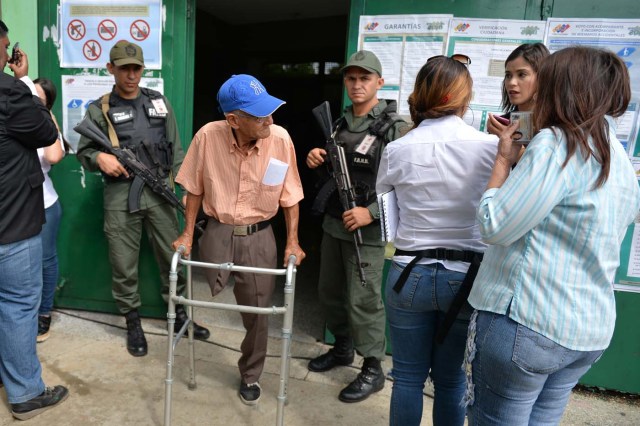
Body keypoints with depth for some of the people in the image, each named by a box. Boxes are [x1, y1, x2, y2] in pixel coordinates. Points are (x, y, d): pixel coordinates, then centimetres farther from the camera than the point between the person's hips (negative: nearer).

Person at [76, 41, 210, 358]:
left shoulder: (160, 102, 10)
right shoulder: (99, 110, 4)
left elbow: (175, 148, 10)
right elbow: (83, 152, 7)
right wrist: (99, 158, -15)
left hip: (159, 191, 2)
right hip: (120, 196, -1)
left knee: (173, 257, 8)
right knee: (124, 265, 6)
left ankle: (179, 315, 26)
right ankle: (133, 323, 24)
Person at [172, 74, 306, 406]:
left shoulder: (280, 139, -15)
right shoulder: (208, 136, -16)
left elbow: (290, 195, -4)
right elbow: (195, 188, -1)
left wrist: (292, 242, -4)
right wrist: (188, 234, 0)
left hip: (259, 236, 0)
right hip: (217, 233, 0)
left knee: (257, 312, 9)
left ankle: (250, 376, 34)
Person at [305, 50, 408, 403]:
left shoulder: (393, 128, -12)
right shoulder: (341, 123, 11)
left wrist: (372, 212, -23)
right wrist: (317, 160, 1)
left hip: (367, 229, -7)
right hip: (333, 222, 8)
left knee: (363, 301, 1)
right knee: (329, 292, 17)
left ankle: (373, 369, 21)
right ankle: (342, 348, 40)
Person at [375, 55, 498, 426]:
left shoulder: (397, 150, -6)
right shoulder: (490, 146, -10)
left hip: (410, 273, 0)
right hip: (466, 277, 0)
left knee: (408, 376, 16)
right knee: (451, 378, 18)